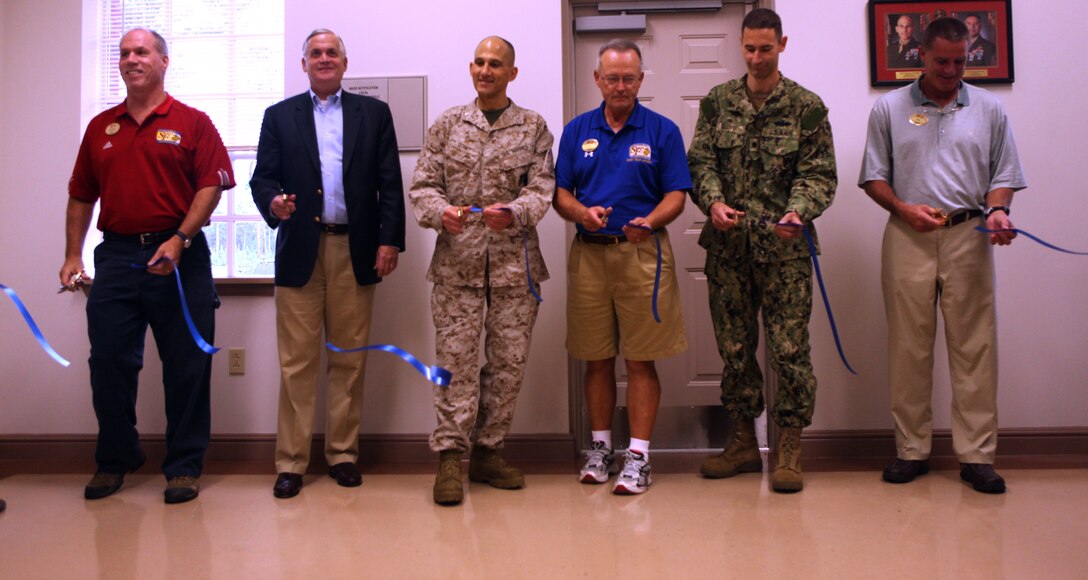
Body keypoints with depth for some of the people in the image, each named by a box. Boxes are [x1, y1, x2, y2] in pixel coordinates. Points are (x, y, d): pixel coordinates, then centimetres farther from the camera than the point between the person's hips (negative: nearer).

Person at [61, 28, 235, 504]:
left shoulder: (192, 123, 3)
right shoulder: (100, 127, 15)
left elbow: (212, 185, -6)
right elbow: (81, 195, 16)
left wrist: (179, 240, -16)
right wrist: (72, 255, 9)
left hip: (178, 256, -3)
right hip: (116, 255, 4)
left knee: (186, 367, 1)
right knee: (108, 362, 5)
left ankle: (184, 466, 13)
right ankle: (114, 460, 22)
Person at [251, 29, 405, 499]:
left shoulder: (374, 113, 12)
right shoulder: (279, 115, 14)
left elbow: (390, 182, 6)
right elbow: (262, 177, 7)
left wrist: (389, 240, -3)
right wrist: (273, 202, -16)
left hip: (355, 250, 0)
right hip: (300, 249, 0)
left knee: (349, 359, 5)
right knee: (297, 361, 0)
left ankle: (343, 452, 16)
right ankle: (291, 461, 8)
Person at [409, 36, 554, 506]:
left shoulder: (533, 127, 9)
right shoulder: (447, 124, 10)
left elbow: (543, 187, -1)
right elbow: (422, 185, 6)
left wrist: (514, 212, -21)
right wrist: (441, 212, -15)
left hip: (515, 261, 1)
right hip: (457, 261, 0)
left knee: (509, 361, 5)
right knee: (456, 358, -3)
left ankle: (487, 452, 19)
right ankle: (450, 458, 4)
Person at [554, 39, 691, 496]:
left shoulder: (662, 131, 4)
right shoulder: (577, 131, 11)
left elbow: (676, 196, -1)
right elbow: (560, 194, 9)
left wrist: (649, 222, -21)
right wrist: (582, 212, -13)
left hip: (642, 255, -2)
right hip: (589, 255, 3)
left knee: (640, 360, 0)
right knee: (597, 359, 8)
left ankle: (638, 455, 7)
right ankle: (600, 447, 21)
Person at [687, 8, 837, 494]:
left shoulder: (806, 107, 3)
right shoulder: (717, 102, 10)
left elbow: (819, 174, -1)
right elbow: (700, 161, 5)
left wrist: (798, 213, -20)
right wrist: (713, 201, -14)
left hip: (784, 247, -2)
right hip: (727, 244, 3)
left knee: (789, 347, -2)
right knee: (734, 347, 9)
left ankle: (790, 451, 12)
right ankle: (744, 443, 23)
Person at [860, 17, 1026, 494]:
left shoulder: (988, 109, 13)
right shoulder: (889, 109, 10)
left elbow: (1003, 175, 12)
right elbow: (874, 177, 8)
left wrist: (997, 210, -8)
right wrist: (905, 209, -8)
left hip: (968, 238, 1)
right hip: (908, 239, 0)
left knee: (974, 347, -1)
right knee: (909, 348, 3)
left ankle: (976, 455, 7)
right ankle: (911, 450, 13)